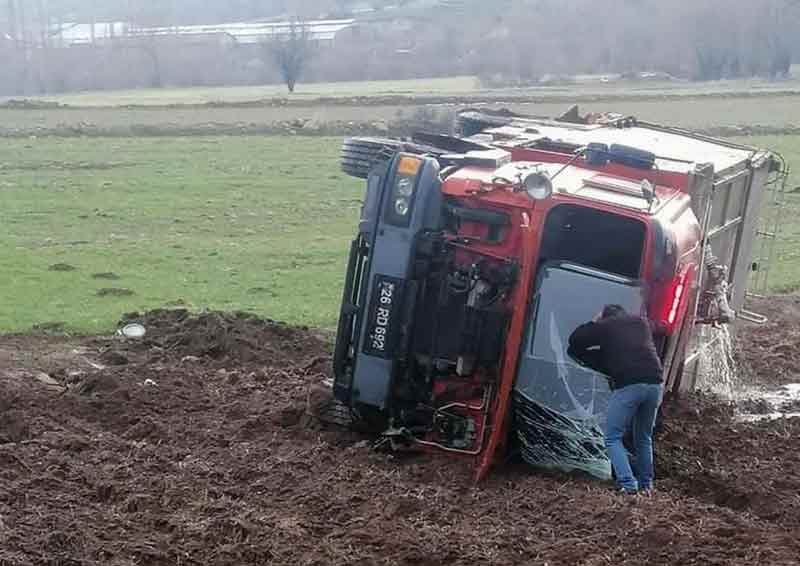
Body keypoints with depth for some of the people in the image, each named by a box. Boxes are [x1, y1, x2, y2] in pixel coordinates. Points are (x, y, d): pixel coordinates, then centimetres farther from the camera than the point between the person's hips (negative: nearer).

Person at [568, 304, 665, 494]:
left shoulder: (605, 325, 10)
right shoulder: (642, 321, 23)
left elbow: (574, 340, 16)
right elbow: (660, 328, 45)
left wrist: (594, 323, 28)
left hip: (627, 385, -5)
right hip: (655, 384, 5)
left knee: (613, 438, 5)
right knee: (644, 438, 22)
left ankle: (628, 484, -8)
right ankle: (646, 485, 23)